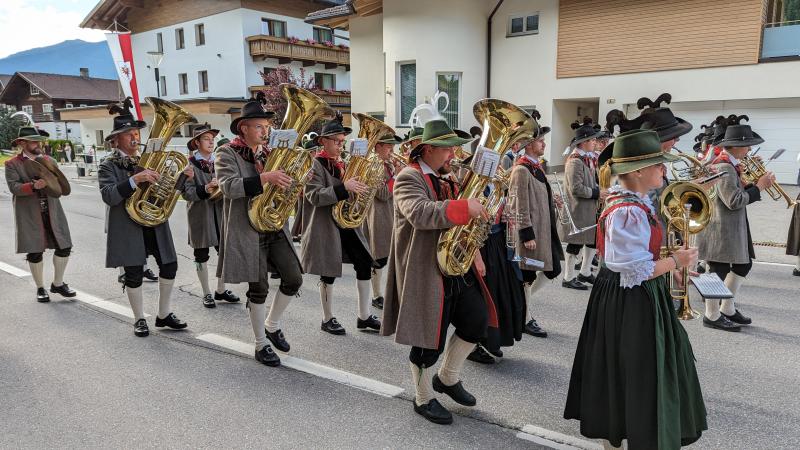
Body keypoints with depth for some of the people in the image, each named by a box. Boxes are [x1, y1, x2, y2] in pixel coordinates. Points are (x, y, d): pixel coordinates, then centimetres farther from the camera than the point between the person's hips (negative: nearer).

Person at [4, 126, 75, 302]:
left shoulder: (50, 161, 12)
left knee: (64, 247, 2)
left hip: (52, 211, 3)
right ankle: (40, 288, 20)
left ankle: (58, 284, 20)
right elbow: (14, 187, -13)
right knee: (35, 252, 3)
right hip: (29, 214, -3)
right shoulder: (12, 164, 0)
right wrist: (33, 186, -28)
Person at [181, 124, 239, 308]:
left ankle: (221, 290, 23)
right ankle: (207, 294, 19)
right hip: (200, 215, -4)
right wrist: (205, 189, -28)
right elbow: (187, 192, -13)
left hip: (220, 212, 4)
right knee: (201, 255, 6)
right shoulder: (189, 164, -5)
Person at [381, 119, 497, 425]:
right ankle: (424, 399, 27)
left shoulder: (445, 180, 15)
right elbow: (420, 213, -34)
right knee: (429, 341, 3)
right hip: (426, 273, -8)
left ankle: (447, 379, 30)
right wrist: (465, 207, -38)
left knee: (478, 322, 9)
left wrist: (474, 255, 10)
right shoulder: (409, 179, -13)